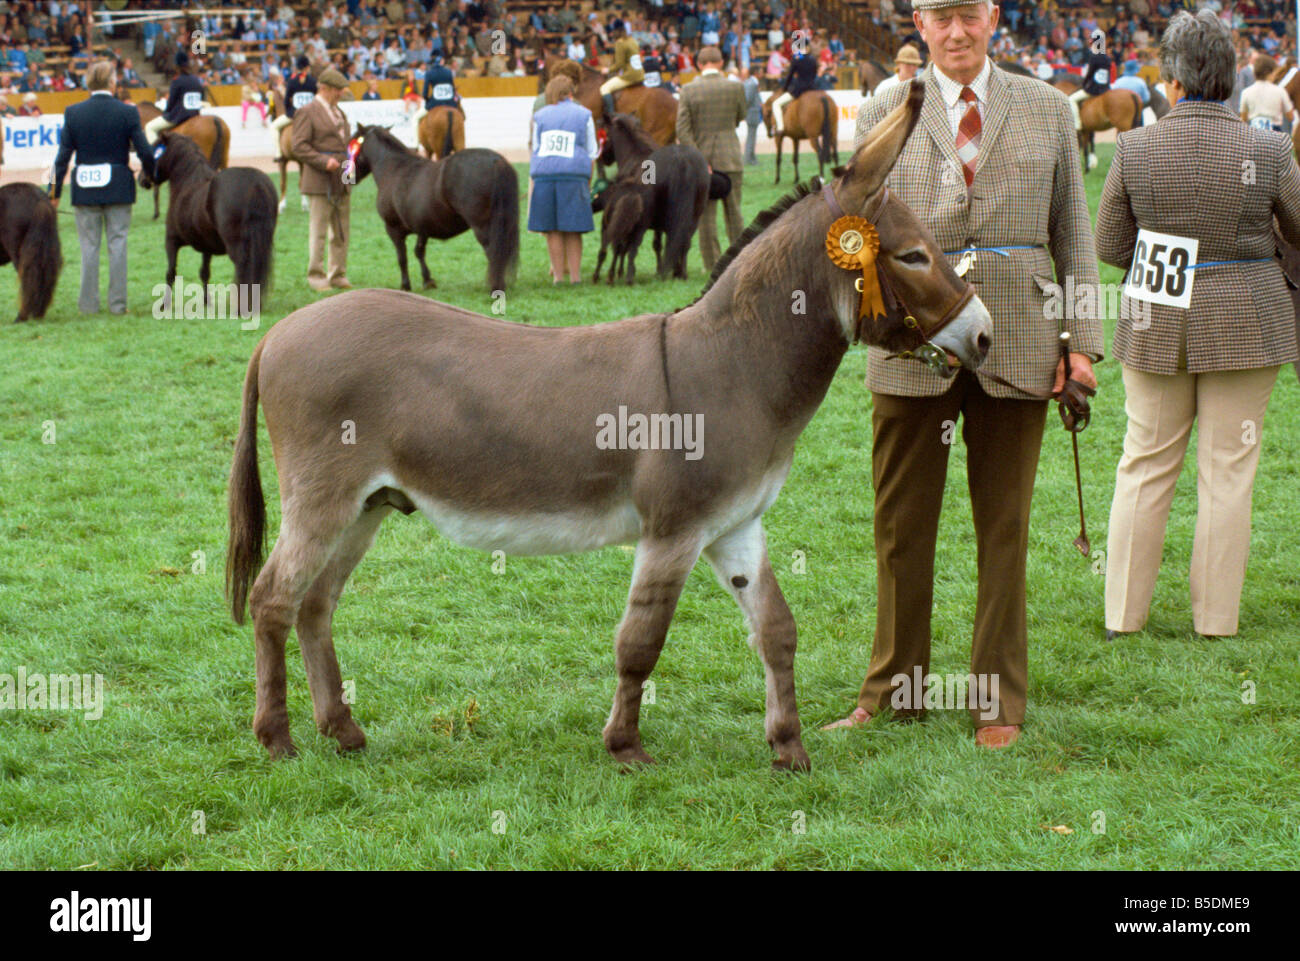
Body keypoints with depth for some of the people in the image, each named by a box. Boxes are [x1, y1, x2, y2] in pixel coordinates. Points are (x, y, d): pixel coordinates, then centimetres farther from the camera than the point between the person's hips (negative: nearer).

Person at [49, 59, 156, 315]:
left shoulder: (73, 113, -4)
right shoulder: (127, 112, -7)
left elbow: (63, 157, -2)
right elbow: (144, 152, -5)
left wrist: (54, 191, 4)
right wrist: (152, 175, 15)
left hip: (85, 188, 1)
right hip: (118, 188, -1)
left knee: (88, 246, 7)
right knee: (117, 243, 6)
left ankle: (88, 303, 8)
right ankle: (118, 302, 5)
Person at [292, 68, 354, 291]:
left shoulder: (338, 111, 17)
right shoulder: (307, 112, -7)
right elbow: (299, 147, -14)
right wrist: (324, 161, -22)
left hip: (342, 180, 8)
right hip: (320, 181, -8)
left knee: (341, 231, 9)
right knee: (318, 229, -5)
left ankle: (338, 274, 16)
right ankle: (316, 276, 0)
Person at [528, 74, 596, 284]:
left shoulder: (539, 116, 14)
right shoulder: (584, 115, 10)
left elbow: (535, 150, 16)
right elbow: (591, 153, 10)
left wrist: (533, 179, 21)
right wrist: (589, 182, 16)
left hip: (543, 174, 1)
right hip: (574, 173, -1)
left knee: (552, 230, 5)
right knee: (573, 230, 3)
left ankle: (558, 274, 6)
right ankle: (575, 275, 4)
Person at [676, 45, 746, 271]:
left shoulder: (689, 90, -8)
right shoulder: (735, 87, -6)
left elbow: (682, 129, -12)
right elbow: (741, 117, 8)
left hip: (702, 156, -1)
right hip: (730, 157, 1)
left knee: (706, 213, 6)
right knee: (733, 211, 11)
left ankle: (712, 263, 8)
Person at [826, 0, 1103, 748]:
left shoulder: (1047, 110, 8)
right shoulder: (883, 116, 6)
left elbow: (1073, 230, 9)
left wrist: (1083, 338, 2)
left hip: (1016, 347, 0)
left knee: (1005, 530, 5)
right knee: (903, 526, 7)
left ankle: (1000, 701, 14)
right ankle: (893, 690, 19)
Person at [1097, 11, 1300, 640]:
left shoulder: (1133, 149, -8)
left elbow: (1110, 246, 1)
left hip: (1156, 323, 2)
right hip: (1245, 322, -1)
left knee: (1146, 465, 11)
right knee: (1227, 471, 6)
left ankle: (1123, 615, 15)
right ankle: (1215, 621, 10)